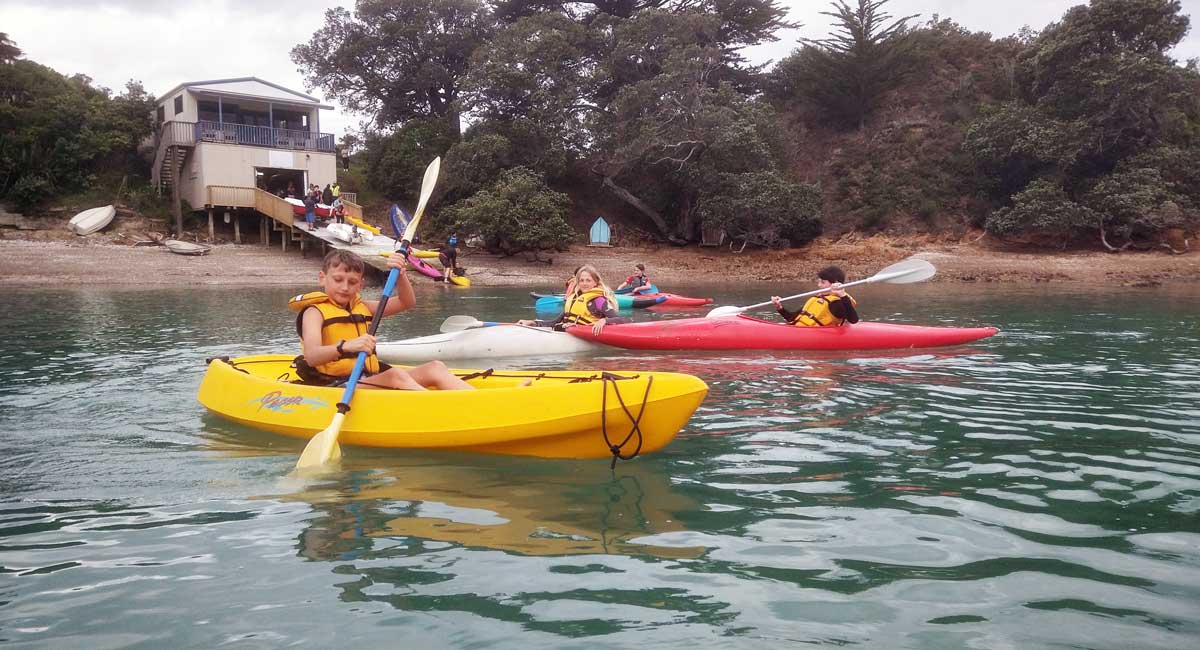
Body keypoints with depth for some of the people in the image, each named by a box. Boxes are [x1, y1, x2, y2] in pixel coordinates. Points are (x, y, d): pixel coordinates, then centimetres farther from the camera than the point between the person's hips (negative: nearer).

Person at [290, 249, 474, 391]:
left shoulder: (361, 307, 20)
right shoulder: (315, 312, -1)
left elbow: (406, 302, 17)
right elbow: (311, 356, -19)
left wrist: (400, 274, -2)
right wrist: (345, 346, -38)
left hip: (369, 382, 8)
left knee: (435, 368, -8)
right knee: (395, 375, -33)